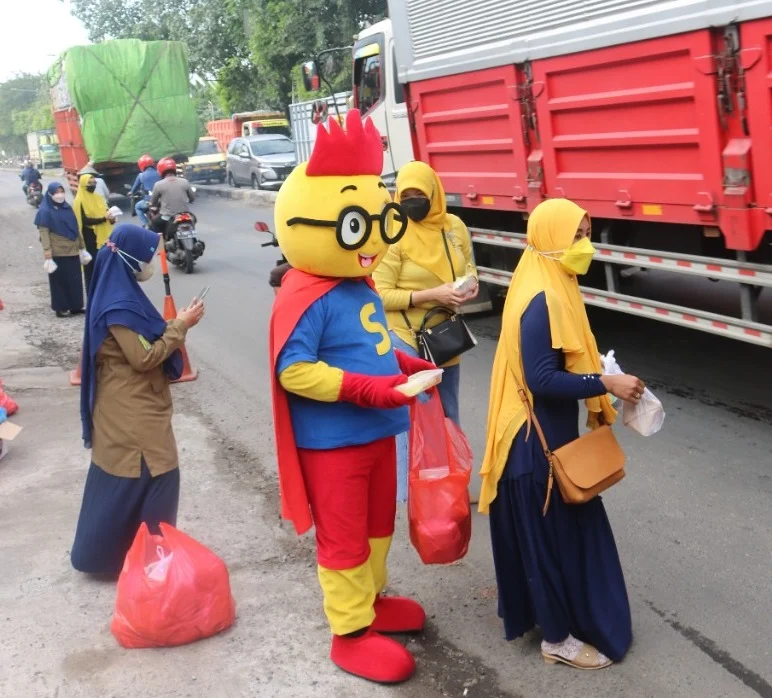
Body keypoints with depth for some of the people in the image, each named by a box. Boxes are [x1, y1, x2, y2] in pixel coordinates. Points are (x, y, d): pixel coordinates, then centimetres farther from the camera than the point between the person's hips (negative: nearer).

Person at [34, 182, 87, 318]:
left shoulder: (67, 207, 12)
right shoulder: (45, 211, -7)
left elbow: (75, 228, 17)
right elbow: (43, 232, -13)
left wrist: (81, 246, 16)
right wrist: (47, 251, -21)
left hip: (72, 250, 6)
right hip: (57, 252, -6)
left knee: (75, 279, 8)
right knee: (60, 280, 0)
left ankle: (75, 306, 17)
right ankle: (60, 308, 7)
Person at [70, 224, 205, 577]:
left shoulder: (123, 294, 9)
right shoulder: (118, 305, -22)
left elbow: (145, 343, 16)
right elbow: (144, 357, -22)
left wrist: (176, 325, 4)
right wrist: (180, 326, -15)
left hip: (136, 409, 10)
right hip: (131, 413, -10)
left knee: (126, 481, 17)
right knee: (137, 480, -2)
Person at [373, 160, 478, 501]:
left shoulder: (455, 226, -1)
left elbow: (467, 264, 16)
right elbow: (381, 295, -18)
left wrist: (470, 281, -9)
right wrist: (433, 294, -26)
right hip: (407, 338, -6)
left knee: (448, 415, 18)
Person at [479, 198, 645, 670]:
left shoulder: (554, 289, 8)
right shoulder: (542, 301, -24)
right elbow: (542, 379, -27)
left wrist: (596, 398, 12)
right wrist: (605, 384, -24)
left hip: (550, 431, 10)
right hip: (539, 439, -10)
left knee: (561, 529, 21)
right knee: (553, 534, 2)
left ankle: (545, 611, 38)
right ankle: (559, 637, 17)